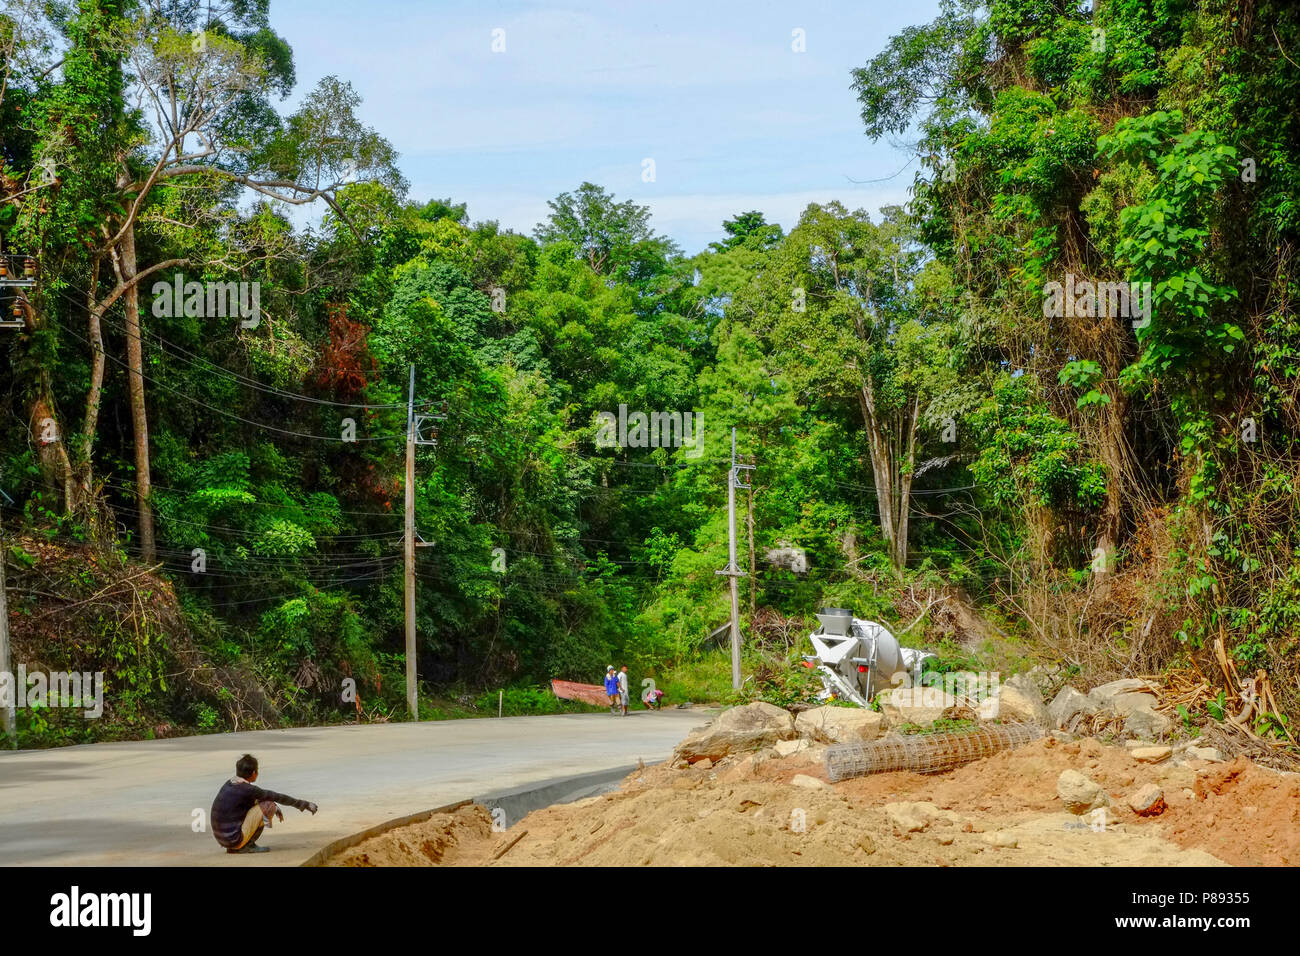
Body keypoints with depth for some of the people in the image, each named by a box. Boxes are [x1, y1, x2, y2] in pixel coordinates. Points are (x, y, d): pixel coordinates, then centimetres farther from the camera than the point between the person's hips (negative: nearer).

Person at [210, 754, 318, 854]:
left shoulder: (229, 783, 9)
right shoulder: (247, 789, -15)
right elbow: (278, 797, -8)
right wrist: (304, 804, 1)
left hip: (220, 838, 8)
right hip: (234, 839, -8)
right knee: (269, 805, -6)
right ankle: (246, 846, -2)